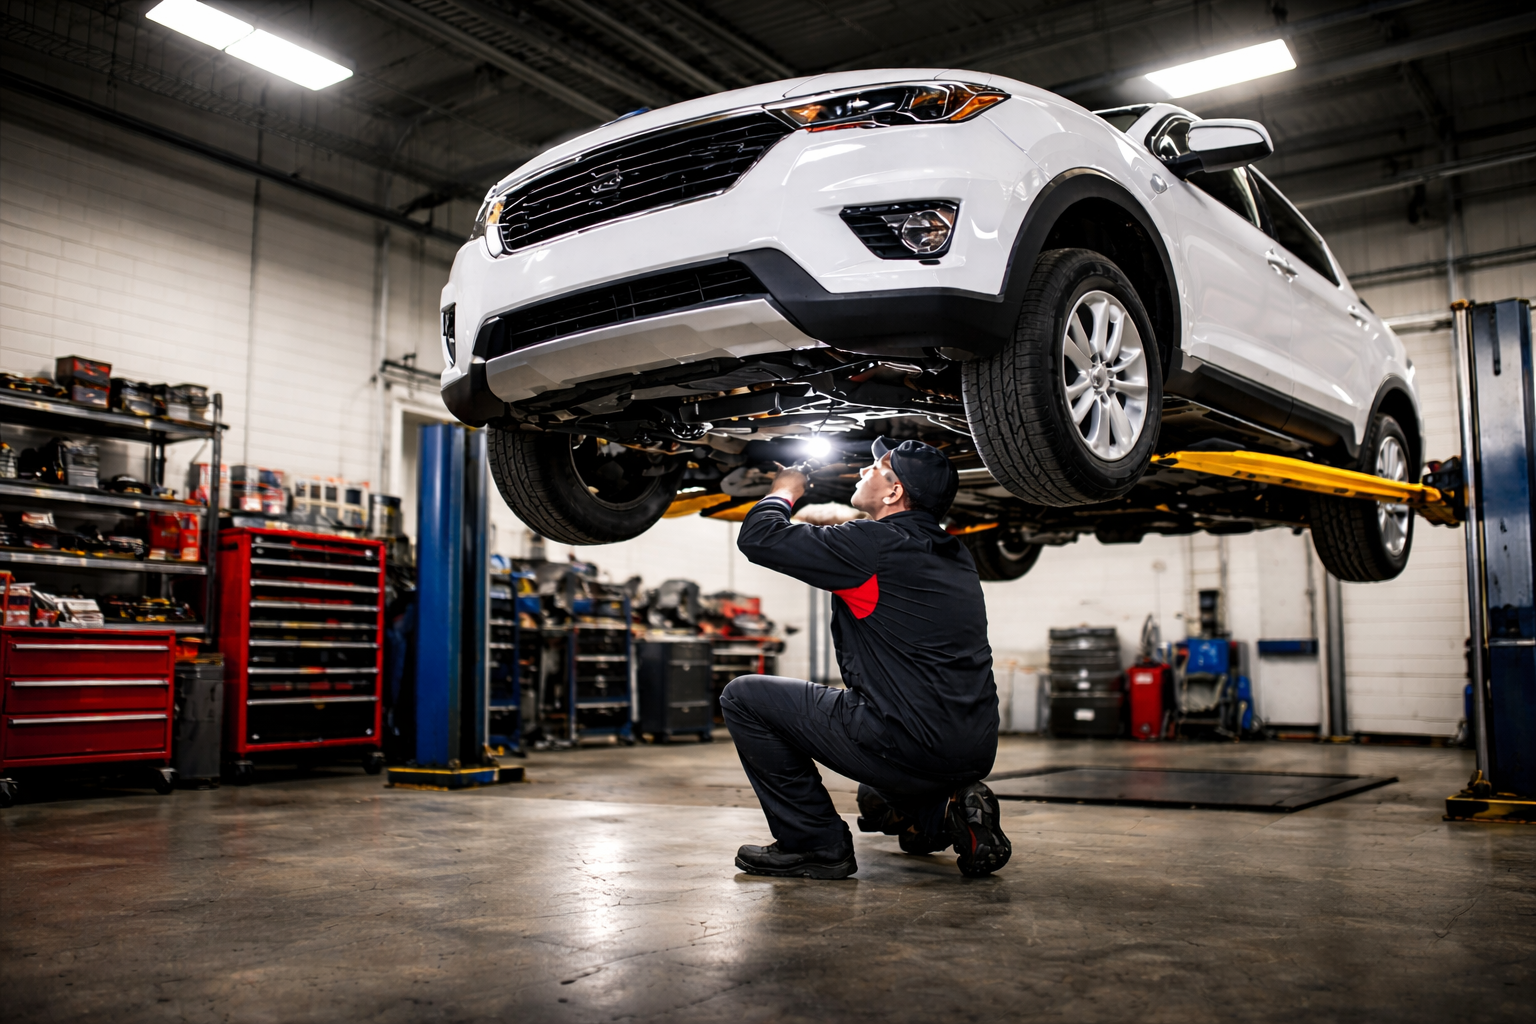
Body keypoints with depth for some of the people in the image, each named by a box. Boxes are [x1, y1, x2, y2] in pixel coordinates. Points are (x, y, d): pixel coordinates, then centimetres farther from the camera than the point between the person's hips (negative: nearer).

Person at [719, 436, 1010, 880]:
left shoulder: (874, 544, -12)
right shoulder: (956, 556, 12)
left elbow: (758, 538, -7)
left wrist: (784, 491, 13)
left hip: (911, 745, -9)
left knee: (743, 696, 1)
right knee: (879, 803, 41)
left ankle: (815, 844, 3)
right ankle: (945, 811, 13)